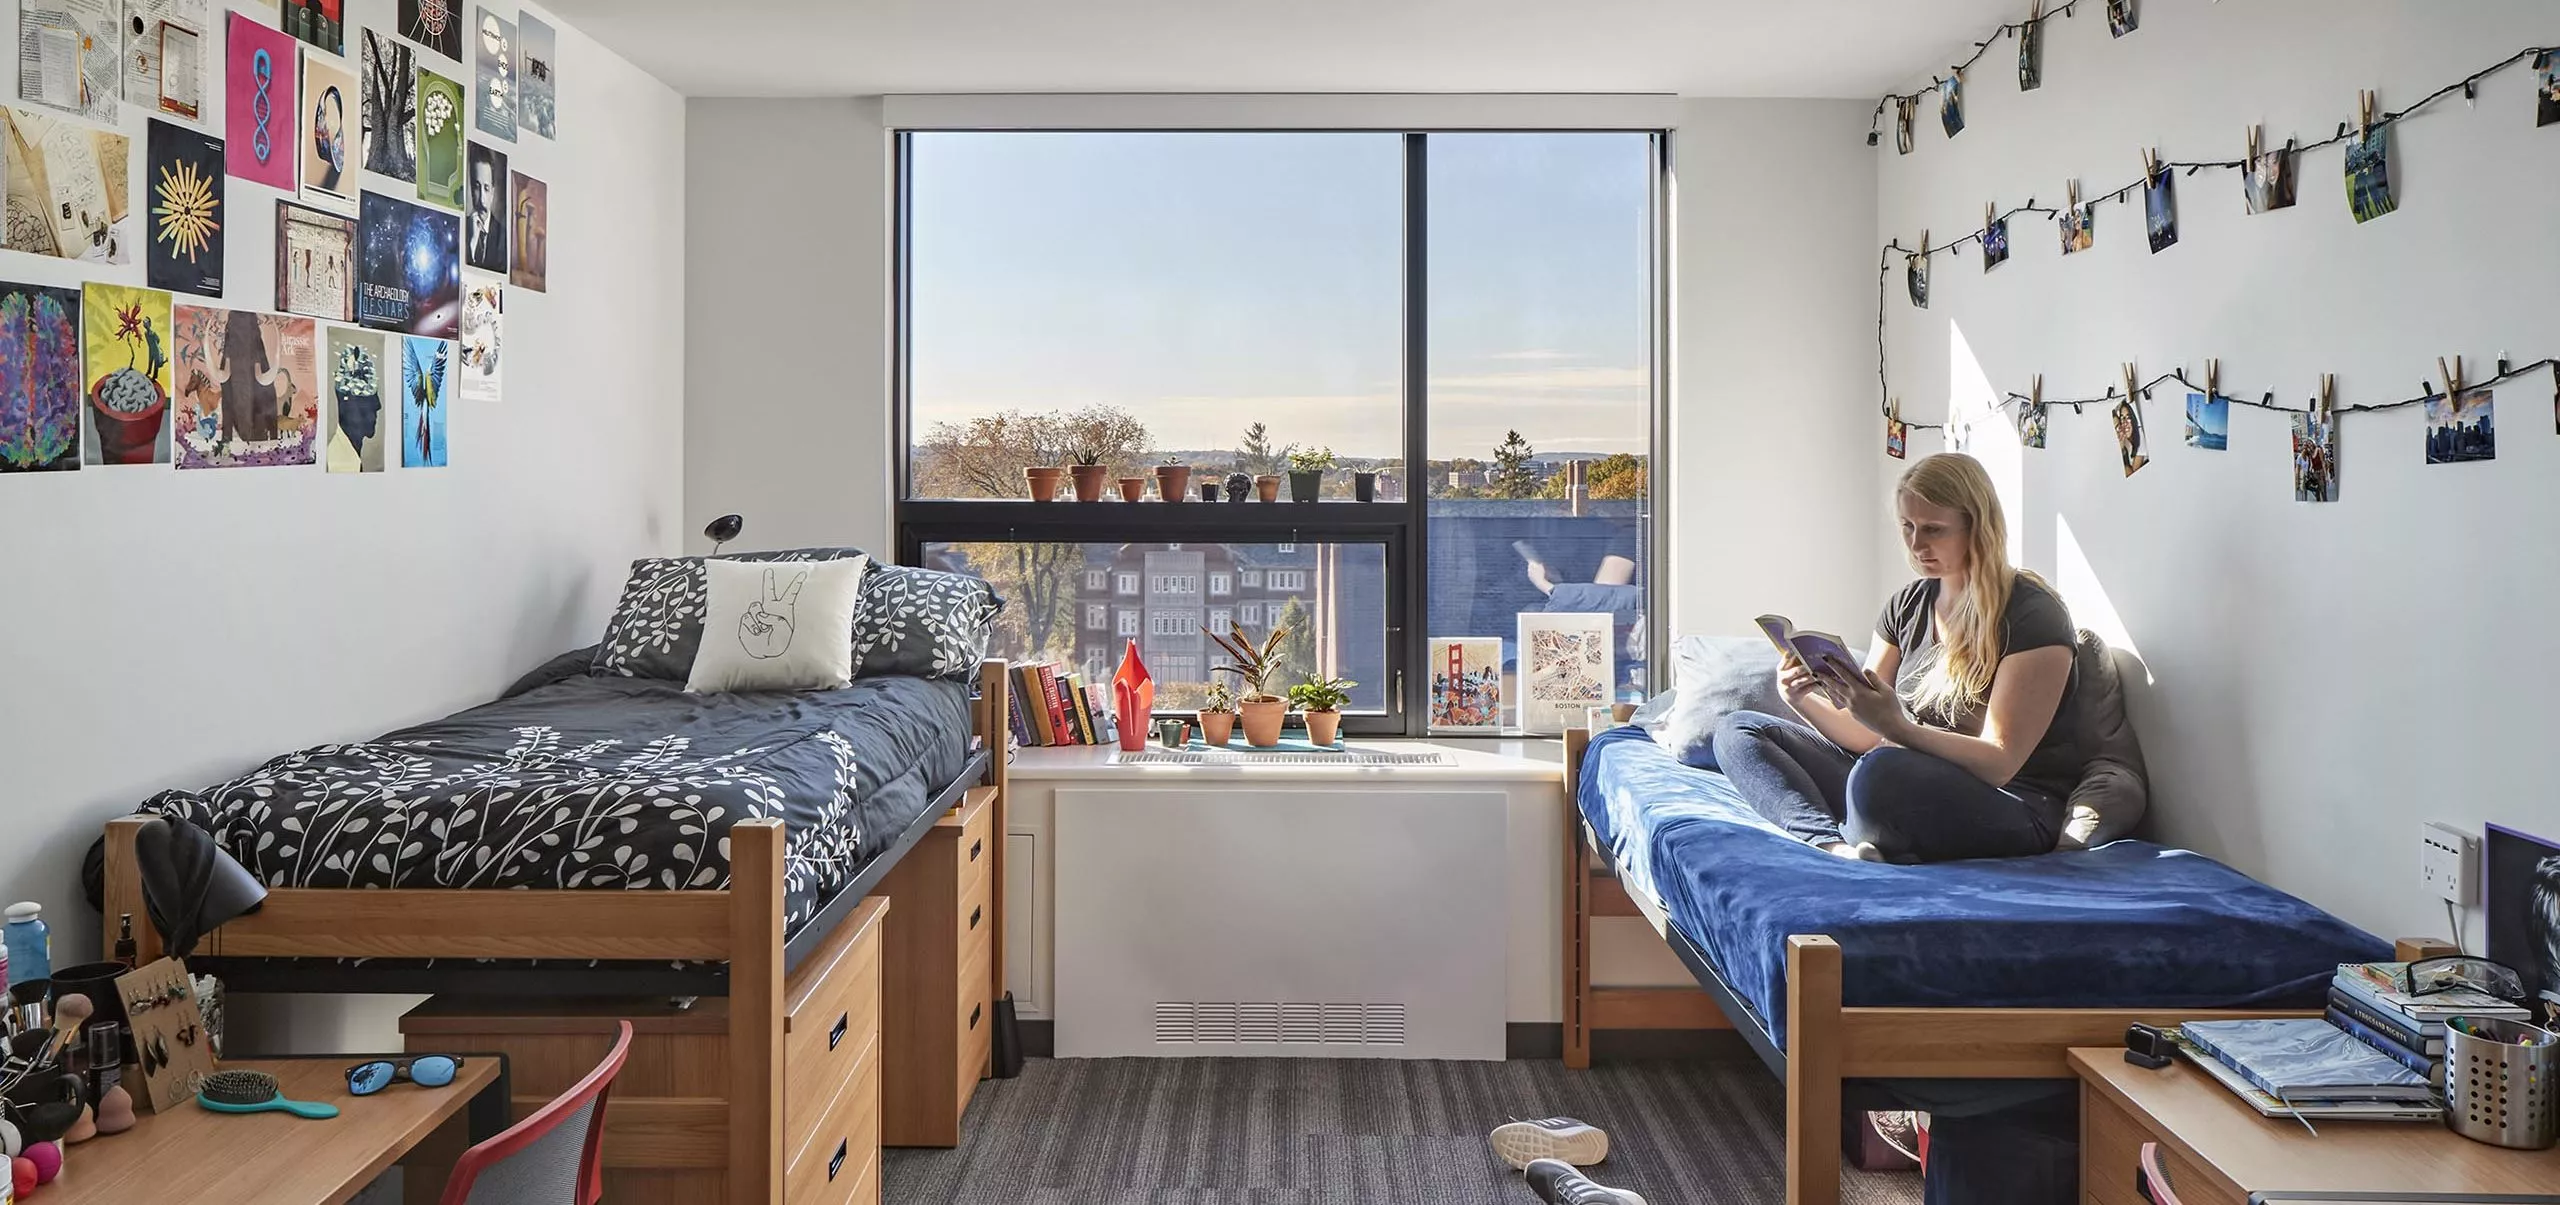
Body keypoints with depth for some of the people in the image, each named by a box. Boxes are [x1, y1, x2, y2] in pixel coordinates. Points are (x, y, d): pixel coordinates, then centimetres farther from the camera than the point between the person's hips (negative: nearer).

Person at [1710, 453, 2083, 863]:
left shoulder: (2032, 615, -11)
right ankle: (1834, 844, -25)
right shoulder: (1907, 606, 11)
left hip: (2014, 811, -8)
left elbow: (2000, 763, -17)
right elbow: (1865, 735, 9)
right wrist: (1806, 702, -12)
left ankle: (1851, 846, -9)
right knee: (1737, 732, 0)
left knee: (1882, 772, -42)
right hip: (1913, 788, 8)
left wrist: (1896, 728, -32)